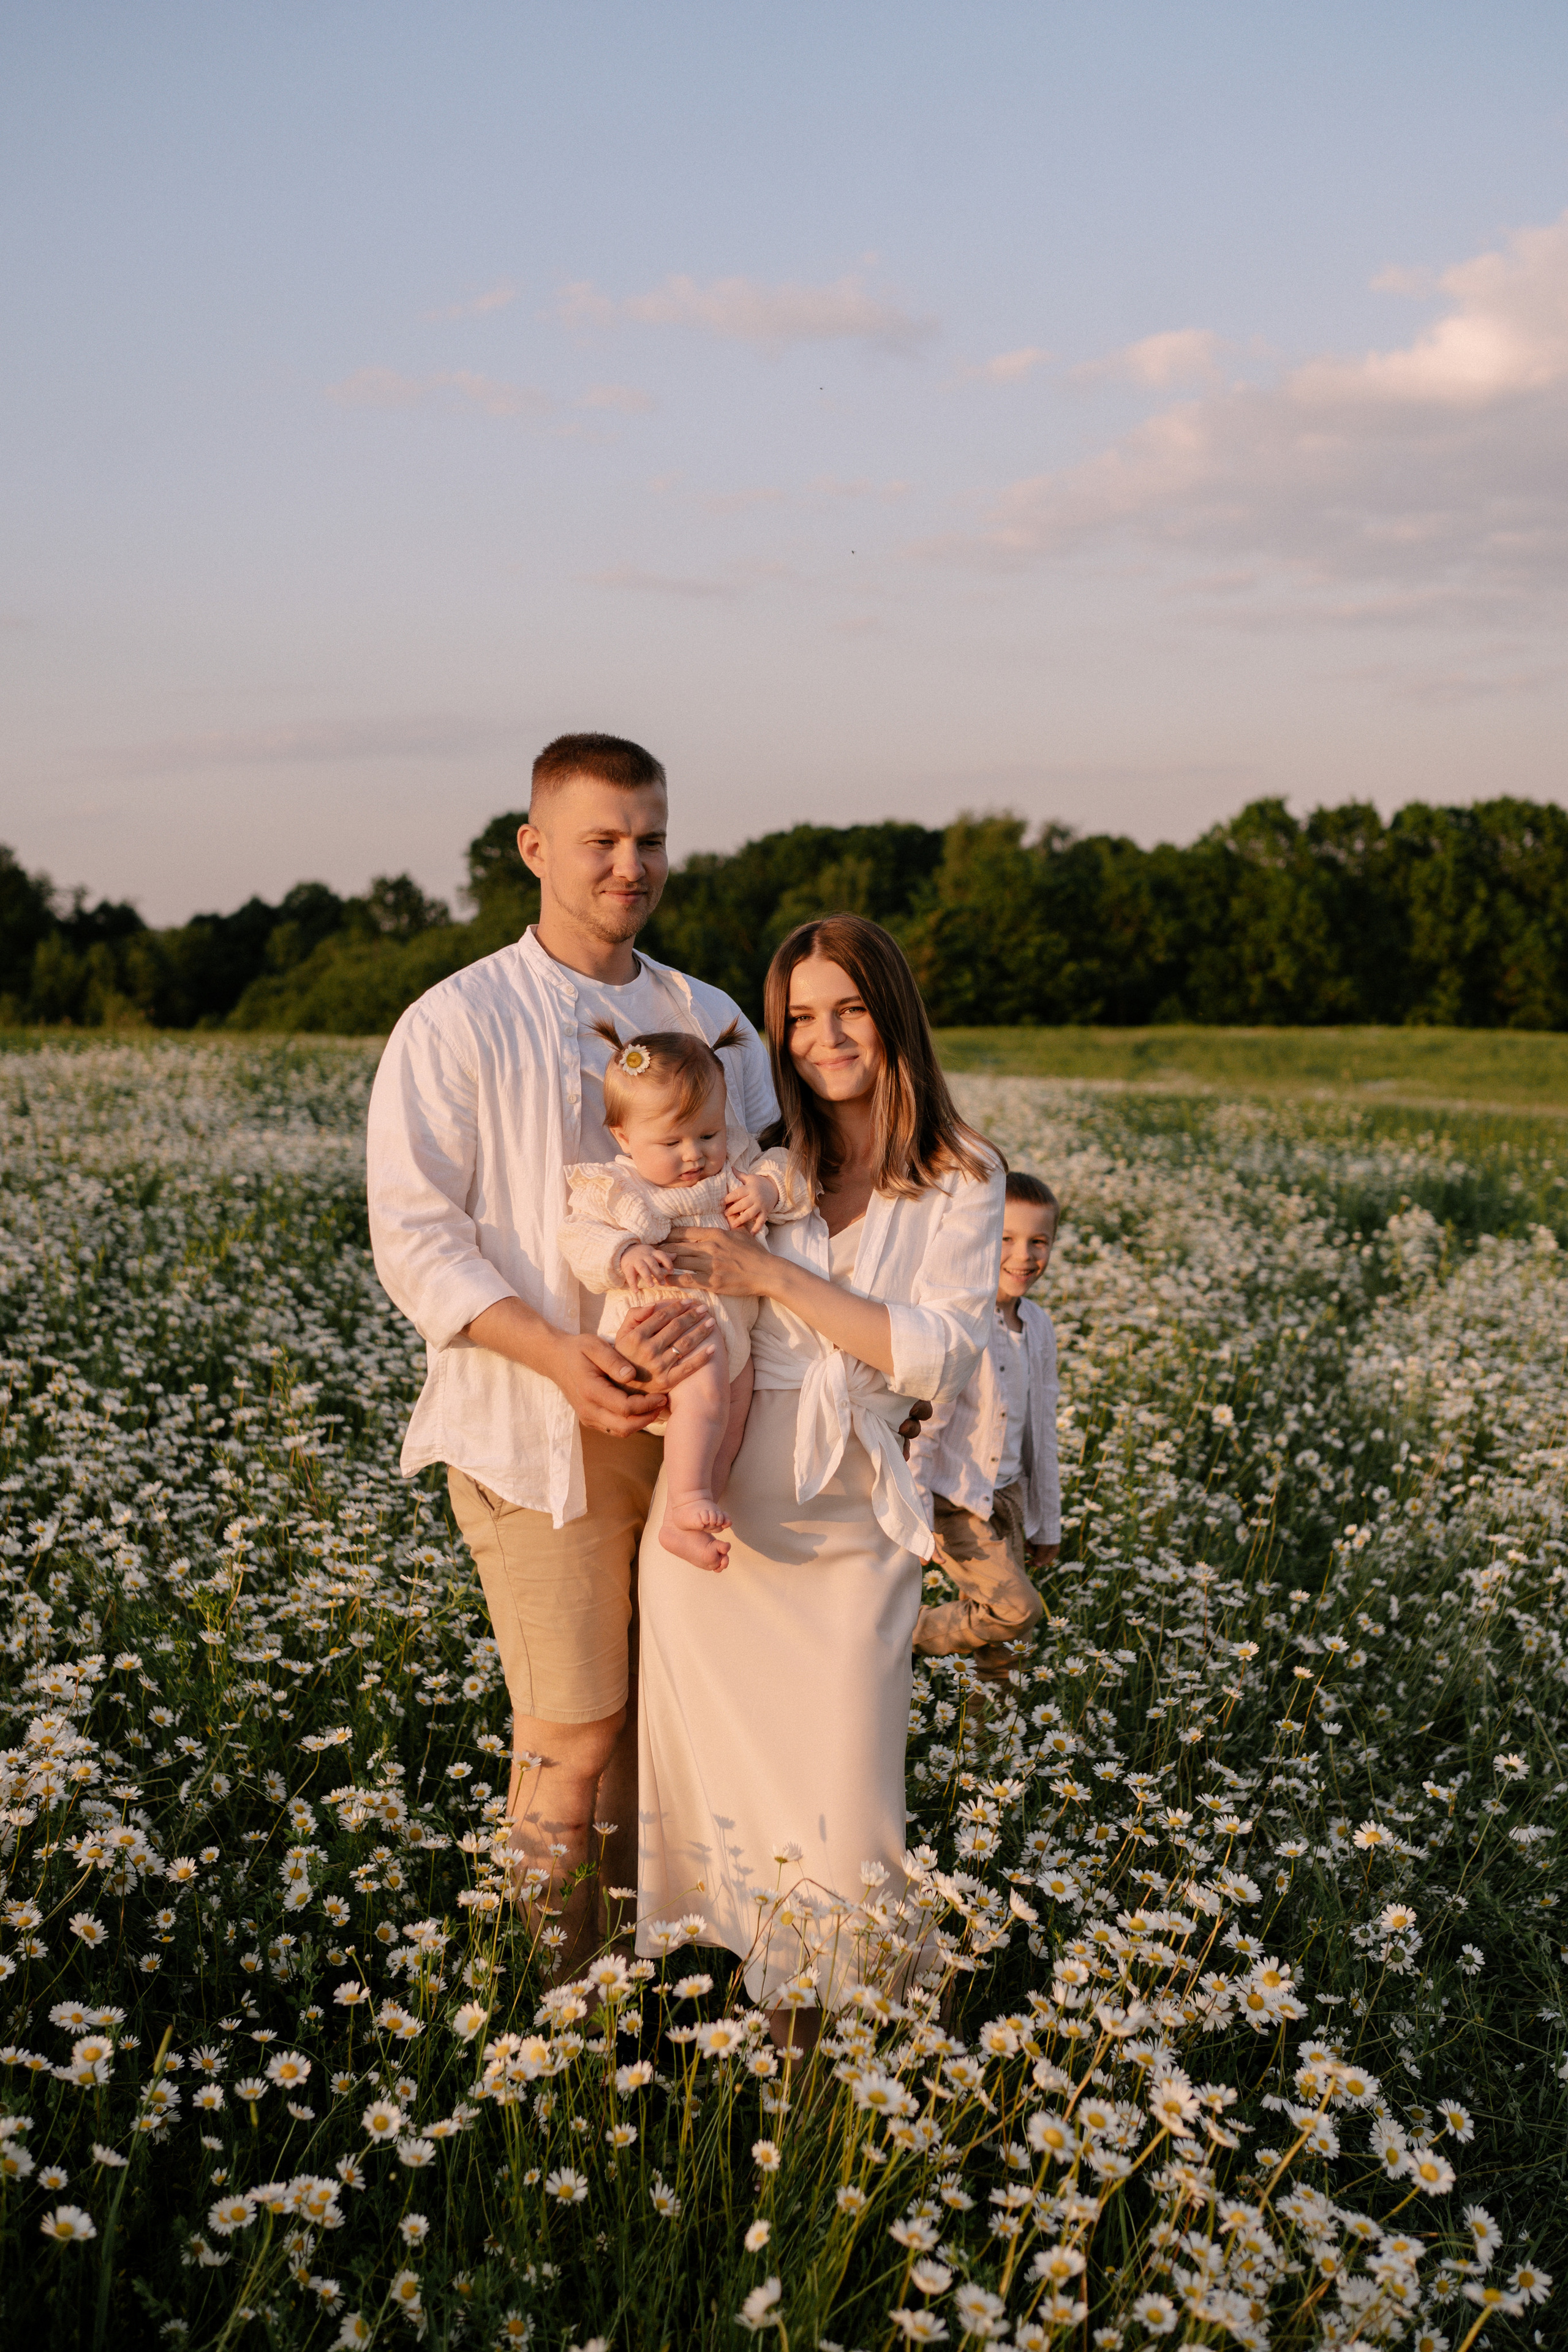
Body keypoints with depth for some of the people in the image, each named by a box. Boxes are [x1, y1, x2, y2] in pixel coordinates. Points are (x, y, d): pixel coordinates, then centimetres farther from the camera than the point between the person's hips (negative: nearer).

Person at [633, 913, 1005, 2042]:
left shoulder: (962, 1183, 1)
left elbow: (941, 1358, -10)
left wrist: (778, 1277, -16)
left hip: (850, 1531, -1)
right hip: (712, 1512, 1)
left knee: (842, 1809, -1)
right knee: (719, 1778, 7)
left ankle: (805, 2031, 20)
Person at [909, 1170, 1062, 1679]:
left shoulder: (1039, 1328, 6)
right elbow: (919, 1424, -18)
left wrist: (1047, 1523, 20)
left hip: (1010, 1498, 7)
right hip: (956, 1501, -7)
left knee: (997, 1645, 11)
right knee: (1017, 1608, -17)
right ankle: (908, 1635, 5)